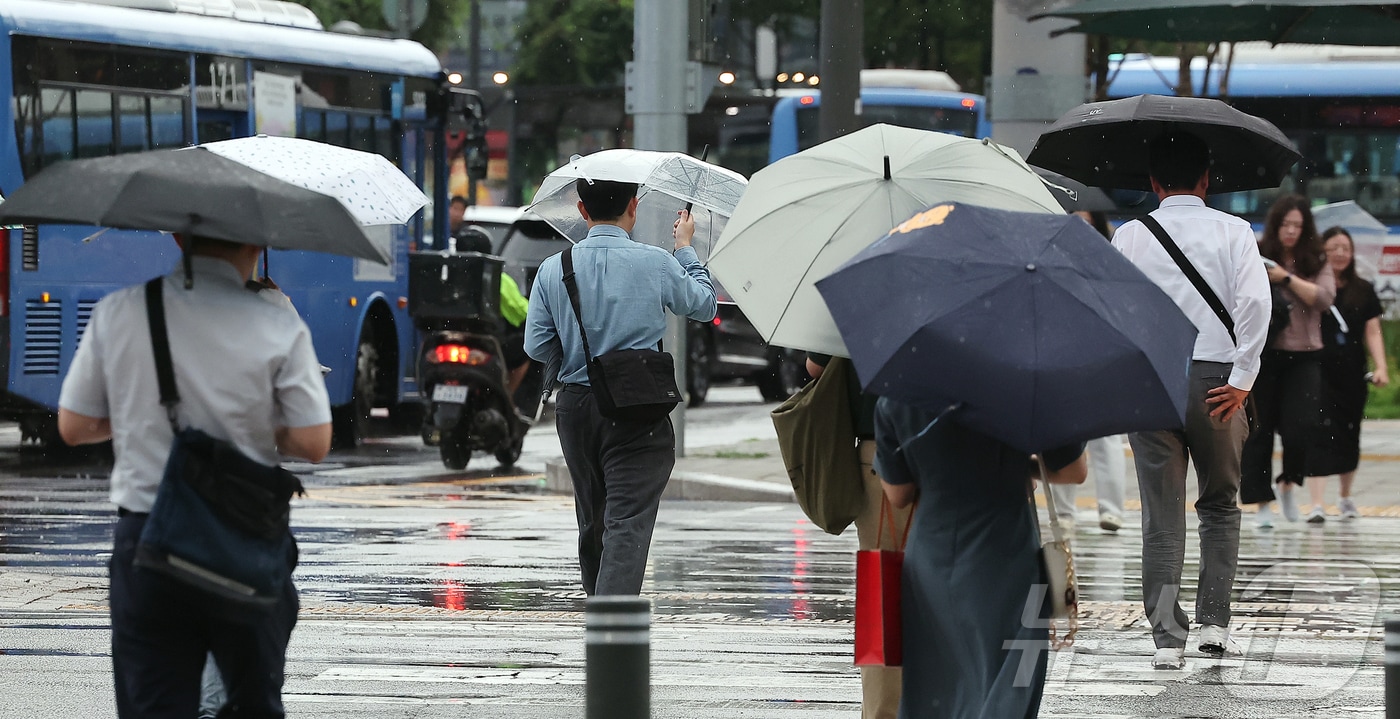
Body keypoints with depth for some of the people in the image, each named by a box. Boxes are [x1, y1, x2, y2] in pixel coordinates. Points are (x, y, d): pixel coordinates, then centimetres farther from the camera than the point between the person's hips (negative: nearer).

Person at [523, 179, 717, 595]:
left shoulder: (554, 270, 0)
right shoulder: (656, 264, -6)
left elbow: (537, 348, 3)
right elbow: (704, 306, 12)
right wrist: (685, 247, 27)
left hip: (575, 407, 4)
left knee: (592, 525, 18)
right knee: (628, 524, -10)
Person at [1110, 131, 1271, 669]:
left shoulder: (1130, 236, 5)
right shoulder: (1232, 232, 1)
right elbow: (1255, 301, -11)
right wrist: (1242, 377, -8)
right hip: (1216, 378, -1)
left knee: (1162, 516, 3)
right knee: (1220, 504, 17)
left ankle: (1167, 638, -3)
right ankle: (1215, 623, 10)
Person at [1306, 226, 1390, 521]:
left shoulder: (1363, 291, 9)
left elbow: (1372, 332, 8)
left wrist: (1380, 367, -3)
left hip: (1352, 375, 4)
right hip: (1319, 373, -4)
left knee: (1349, 436, 13)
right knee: (1320, 435, -14)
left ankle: (1345, 497, 34)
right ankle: (1316, 504, -17)